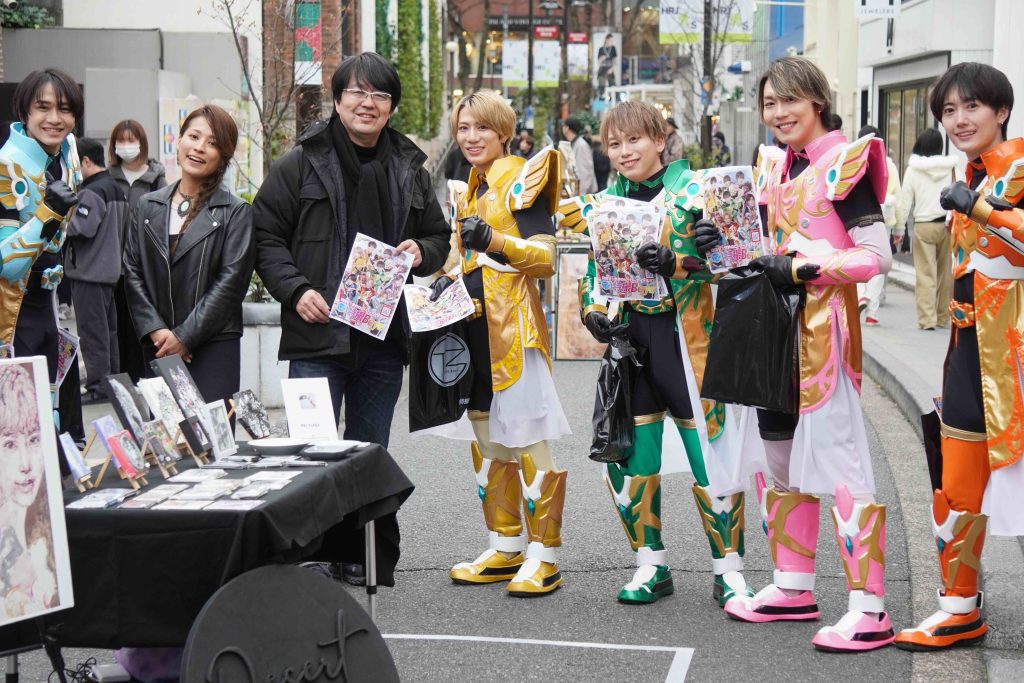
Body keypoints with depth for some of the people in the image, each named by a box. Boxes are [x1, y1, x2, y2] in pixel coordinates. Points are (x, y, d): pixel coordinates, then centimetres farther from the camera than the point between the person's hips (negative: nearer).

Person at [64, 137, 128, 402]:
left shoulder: (92, 192, -18)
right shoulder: (117, 189, 11)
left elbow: (81, 228, -25)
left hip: (88, 272, -9)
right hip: (111, 269, 9)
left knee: (93, 332, -3)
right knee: (109, 329, 16)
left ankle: (97, 385, -1)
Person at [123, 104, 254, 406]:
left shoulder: (235, 212, 2)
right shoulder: (148, 206, 14)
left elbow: (232, 280, -5)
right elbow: (131, 272, 8)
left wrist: (184, 336, -10)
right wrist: (156, 330, -6)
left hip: (213, 346, -3)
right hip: (155, 347, 3)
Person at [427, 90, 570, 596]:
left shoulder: (522, 180, -6)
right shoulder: (470, 190, 19)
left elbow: (545, 258, -14)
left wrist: (492, 239, -27)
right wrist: (450, 282, 11)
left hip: (515, 327, -9)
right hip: (476, 327, 9)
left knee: (528, 439, -7)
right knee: (486, 436, 11)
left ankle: (543, 556, -2)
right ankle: (505, 549, 19)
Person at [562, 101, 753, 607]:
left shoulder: (693, 190, -2)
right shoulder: (603, 202, 12)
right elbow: (593, 274, 18)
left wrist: (676, 263, -25)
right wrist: (594, 313, -1)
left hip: (685, 334, -5)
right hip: (628, 338, 5)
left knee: (711, 454, -5)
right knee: (627, 456, 5)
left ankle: (729, 570, 9)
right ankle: (651, 565, 21)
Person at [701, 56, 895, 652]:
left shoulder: (843, 162, -9)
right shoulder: (774, 166, 14)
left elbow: (877, 255, -16)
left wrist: (803, 269, -22)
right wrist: (723, 246, 3)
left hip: (824, 325, -8)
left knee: (838, 458, -11)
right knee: (783, 456, 15)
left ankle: (869, 610, -9)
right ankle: (794, 587, 27)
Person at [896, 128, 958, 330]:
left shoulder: (913, 169, -2)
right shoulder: (951, 167, 0)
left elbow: (905, 201, 0)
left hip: (923, 226, -2)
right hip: (947, 224, 2)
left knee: (925, 274, -1)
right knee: (945, 273, 11)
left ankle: (927, 319, -7)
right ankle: (943, 317, 18)